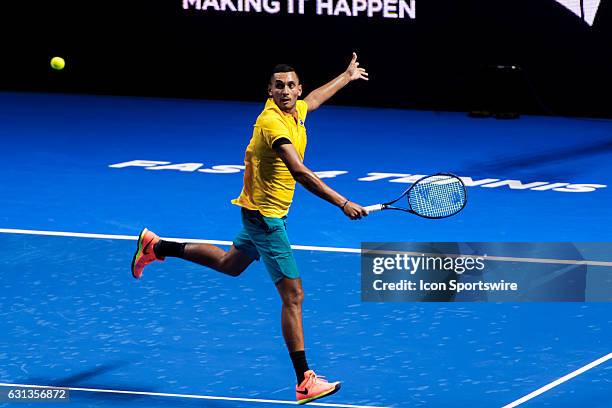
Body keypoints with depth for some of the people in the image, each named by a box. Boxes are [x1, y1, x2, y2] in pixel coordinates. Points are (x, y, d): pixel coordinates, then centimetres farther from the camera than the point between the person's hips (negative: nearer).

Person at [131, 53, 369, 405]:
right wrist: (341, 203, -43)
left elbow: (315, 98, 28)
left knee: (230, 264, 32)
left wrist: (347, 76, 42)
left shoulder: (296, 111, 0)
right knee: (293, 295, -9)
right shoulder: (272, 121, -28)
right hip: (265, 214, -10)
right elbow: (299, 172, -39)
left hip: (269, 213, 10)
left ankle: (157, 247, 42)